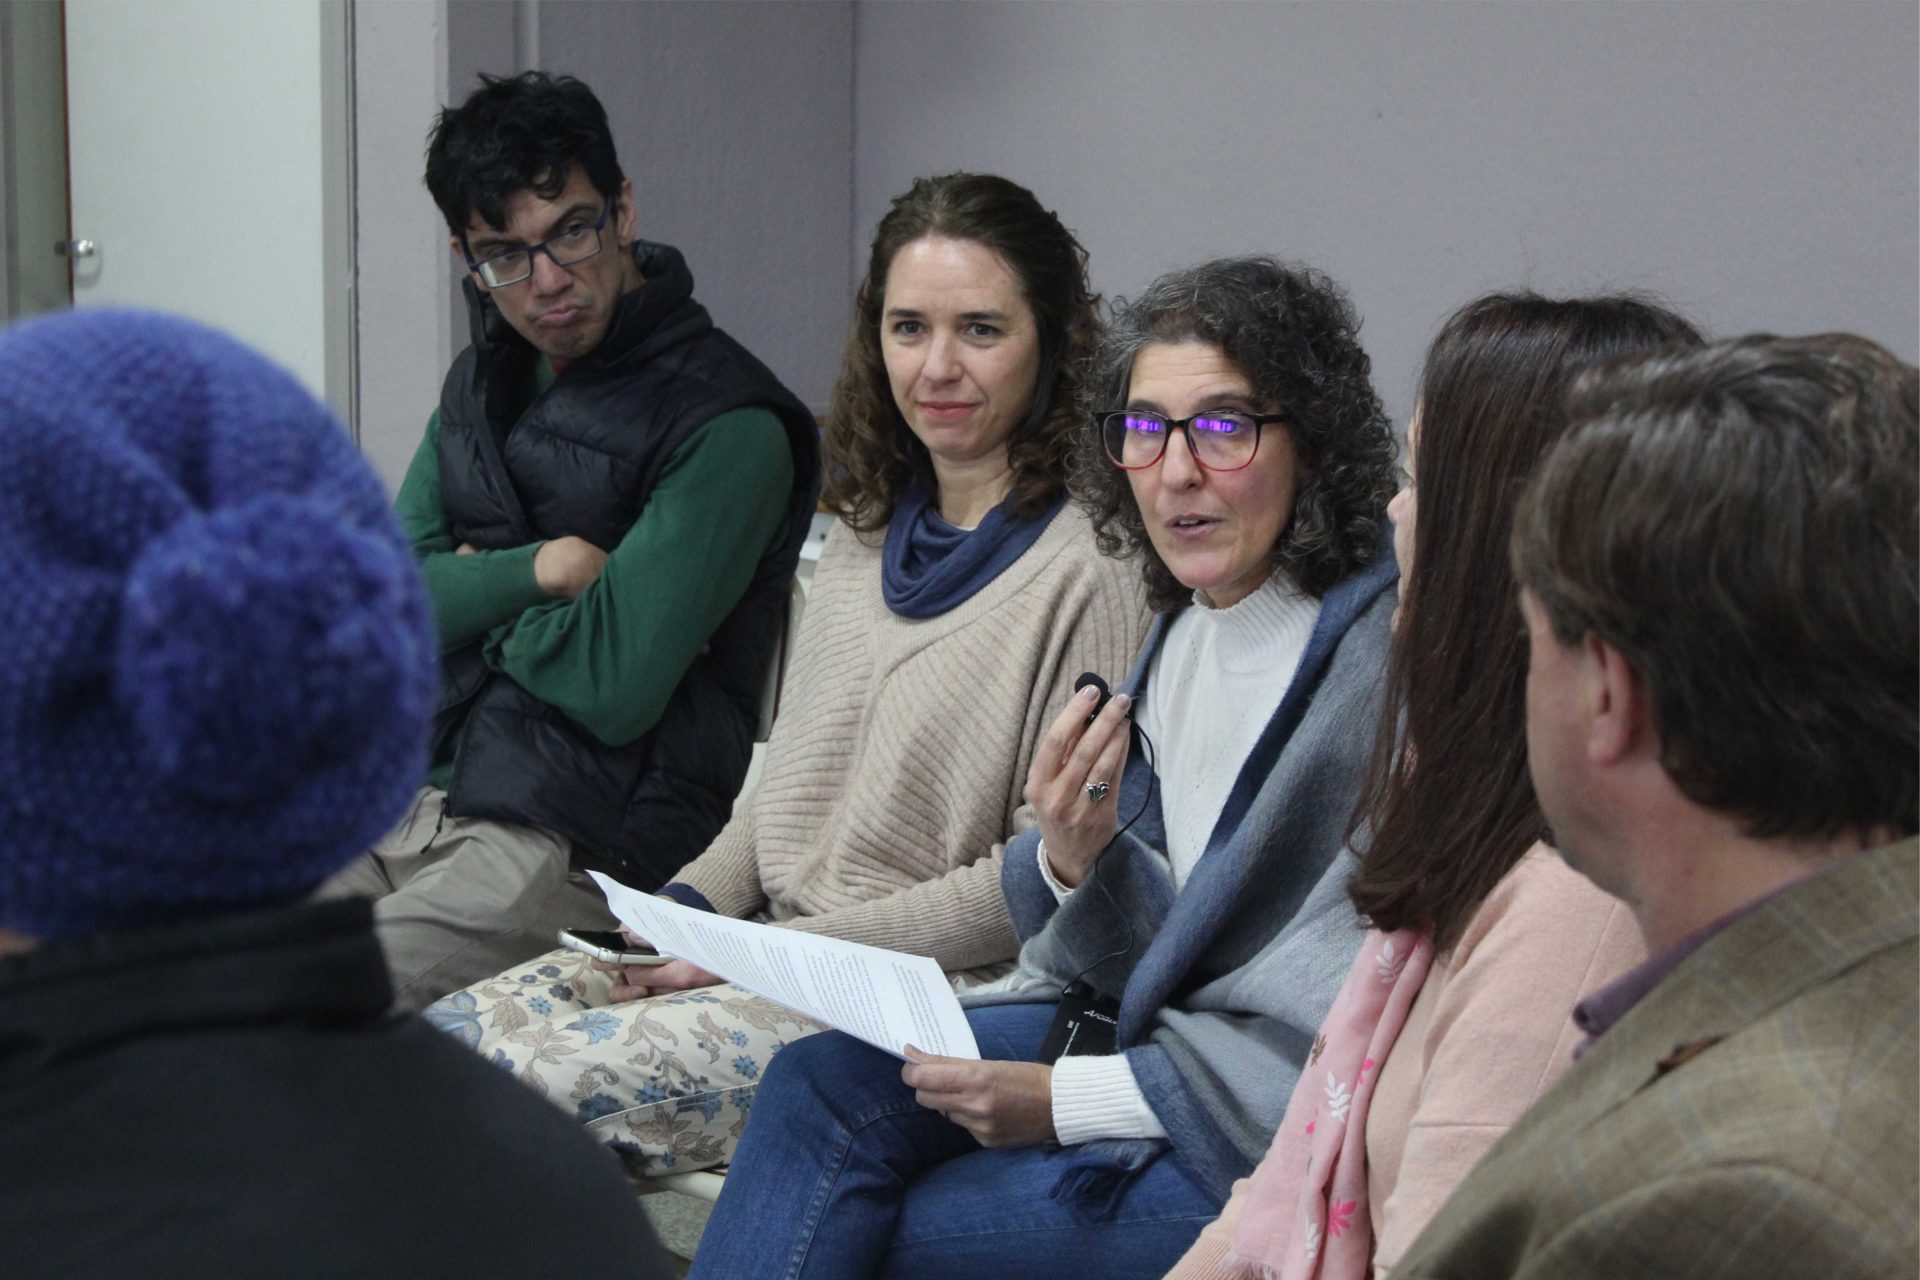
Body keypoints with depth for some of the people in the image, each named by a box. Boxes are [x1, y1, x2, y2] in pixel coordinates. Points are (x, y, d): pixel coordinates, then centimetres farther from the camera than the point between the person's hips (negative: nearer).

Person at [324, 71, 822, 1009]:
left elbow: (615, 686, -17)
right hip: (412, 793, 7)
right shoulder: (481, 380, 15)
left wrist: (475, 596, -1)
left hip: (576, 844, -7)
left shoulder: (727, 427, -10)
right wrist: (537, 572, -9)